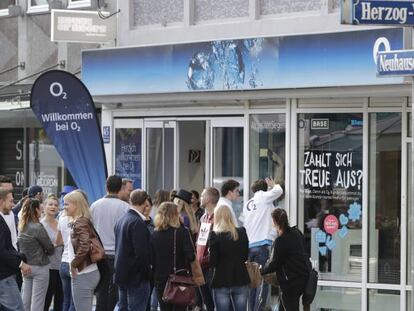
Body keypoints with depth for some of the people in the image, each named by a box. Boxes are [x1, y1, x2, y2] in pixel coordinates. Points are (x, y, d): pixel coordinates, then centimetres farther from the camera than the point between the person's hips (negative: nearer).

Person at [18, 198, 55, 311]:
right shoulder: (38, 227, -17)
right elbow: (50, 249, -11)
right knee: (37, 302, -2)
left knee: (25, 301, 12)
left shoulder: (21, 227, 4)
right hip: (40, 267, -7)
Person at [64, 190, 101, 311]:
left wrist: (74, 264, -15)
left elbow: (84, 246, -26)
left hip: (82, 275, -9)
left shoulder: (80, 223, -14)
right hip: (91, 272, 9)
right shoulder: (85, 221, 14)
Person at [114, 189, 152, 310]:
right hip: (136, 276, -9)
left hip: (122, 273, 9)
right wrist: (148, 270, -9)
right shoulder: (138, 223, -19)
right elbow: (142, 252, -22)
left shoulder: (121, 220, 9)